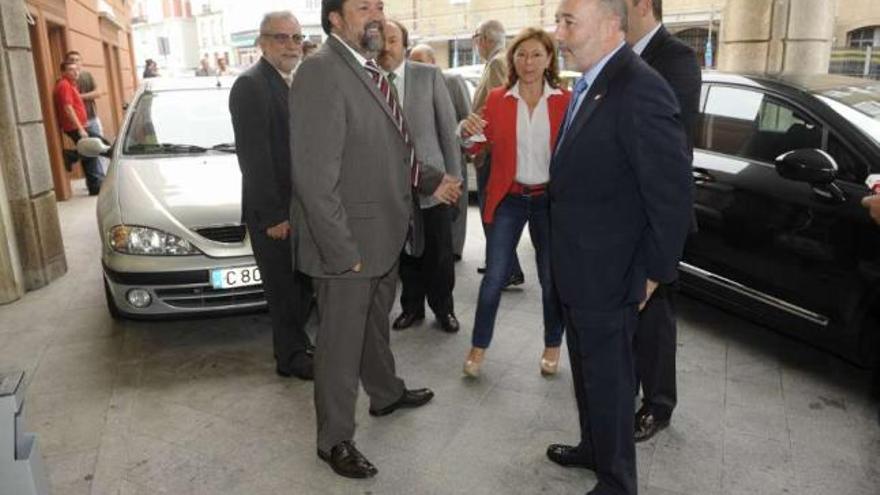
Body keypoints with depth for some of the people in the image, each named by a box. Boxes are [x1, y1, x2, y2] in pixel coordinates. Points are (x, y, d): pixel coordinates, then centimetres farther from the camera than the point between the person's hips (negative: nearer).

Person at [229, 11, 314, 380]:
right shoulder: (250, 85, -15)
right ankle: (291, 356, 23)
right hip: (273, 212, -8)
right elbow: (254, 157, -20)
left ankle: (296, 343, 35)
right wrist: (273, 215, -20)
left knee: (304, 284, 18)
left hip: (301, 207, 8)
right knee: (284, 288, 6)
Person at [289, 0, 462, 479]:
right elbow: (313, 176, -25)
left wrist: (431, 180, 11)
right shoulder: (320, 71, -19)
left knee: (376, 325, 27)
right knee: (341, 343, 8)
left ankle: (386, 393, 49)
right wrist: (343, 250, -24)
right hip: (349, 242, -9)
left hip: (385, 233, 9)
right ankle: (334, 440, 27)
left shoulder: (371, 71, 11)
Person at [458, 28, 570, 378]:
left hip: (550, 199, 0)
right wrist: (468, 133, -17)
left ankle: (552, 346, 29)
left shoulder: (565, 101, -1)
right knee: (494, 278, 2)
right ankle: (478, 347, 19)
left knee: (552, 279, 10)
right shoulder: (497, 99, 2)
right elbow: (480, 147, 5)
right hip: (508, 198, 0)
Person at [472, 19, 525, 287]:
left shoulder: (497, 63, -14)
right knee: (490, 208, 16)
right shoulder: (499, 62, 18)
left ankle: (511, 271, -2)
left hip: (491, 151, -10)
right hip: (491, 148, 10)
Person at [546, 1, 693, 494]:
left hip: (607, 276, -9)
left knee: (609, 381, 9)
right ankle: (593, 449, 47)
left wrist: (653, 273, -15)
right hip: (578, 272, 9)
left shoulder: (640, 91, -22)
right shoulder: (589, 84, 8)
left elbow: (674, 192, -22)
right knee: (588, 372, 25)